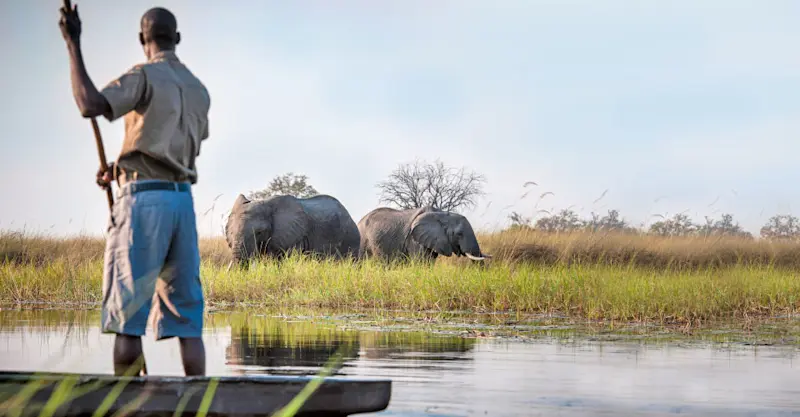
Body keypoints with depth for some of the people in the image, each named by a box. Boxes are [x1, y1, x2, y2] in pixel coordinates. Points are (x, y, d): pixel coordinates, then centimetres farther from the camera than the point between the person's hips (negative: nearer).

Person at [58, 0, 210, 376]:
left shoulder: (144, 77, -5)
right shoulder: (199, 90, 17)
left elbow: (89, 106, -19)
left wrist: (73, 45, -12)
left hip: (143, 199, -6)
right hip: (182, 200, 6)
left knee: (126, 316, -4)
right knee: (186, 315, 5)